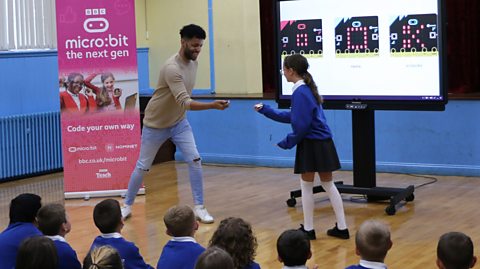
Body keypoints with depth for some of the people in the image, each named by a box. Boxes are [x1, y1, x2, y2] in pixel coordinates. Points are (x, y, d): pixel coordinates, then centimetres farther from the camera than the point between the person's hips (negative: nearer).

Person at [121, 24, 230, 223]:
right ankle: (127, 205, 26)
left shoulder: (193, 62, -5)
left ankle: (199, 208, 1)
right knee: (142, 167, 7)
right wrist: (213, 105, -51)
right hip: (156, 124, -6)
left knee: (195, 161, -7)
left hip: (179, 122, 6)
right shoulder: (172, 68, -32)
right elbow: (185, 102, -41)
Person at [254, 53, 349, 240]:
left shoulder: (300, 92, -16)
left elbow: (301, 125, -19)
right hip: (323, 143, 9)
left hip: (311, 145, -9)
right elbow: (293, 117, 20)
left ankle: (308, 229, 12)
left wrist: (288, 142, -6)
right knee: (328, 184, 13)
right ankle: (342, 228, 15)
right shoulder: (307, 89, 14)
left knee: (306, 185, 4)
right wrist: (266, 110, 22)